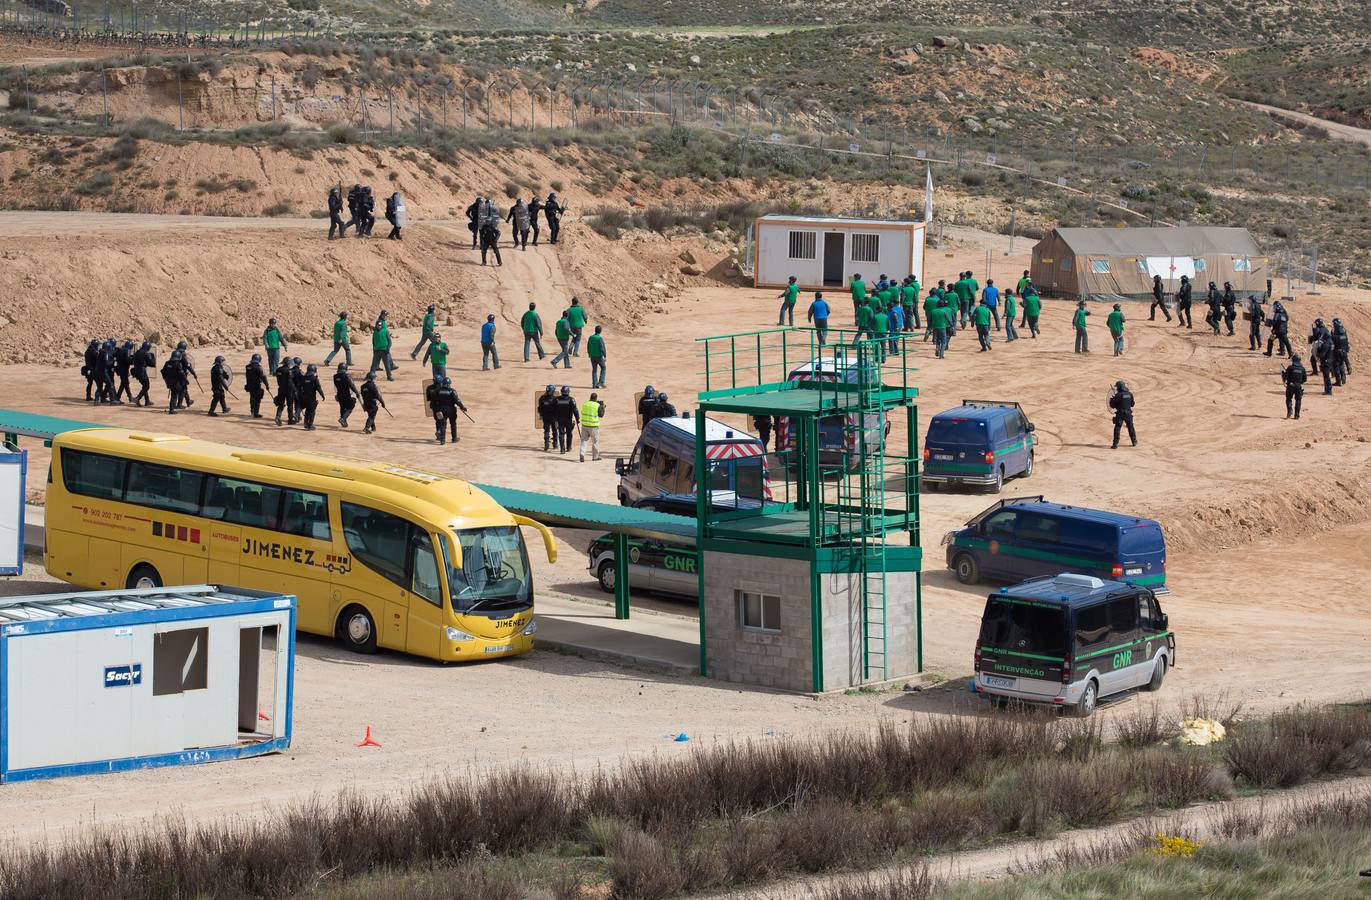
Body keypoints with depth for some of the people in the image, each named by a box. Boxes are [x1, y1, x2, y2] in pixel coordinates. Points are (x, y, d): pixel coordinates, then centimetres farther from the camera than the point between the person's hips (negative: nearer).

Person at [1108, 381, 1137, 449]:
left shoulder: (1118, 395, -13)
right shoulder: (1130, 394, 2)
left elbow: (1112, 405, -9)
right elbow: (1132, 404, 13)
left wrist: (1111, 399, 9)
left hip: (1120, 414, -5)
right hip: (1128, 413, 5)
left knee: (1117, 428, -3)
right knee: (1131, 427, 20)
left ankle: (1115, 444, -11)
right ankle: (1134, 442, 30)